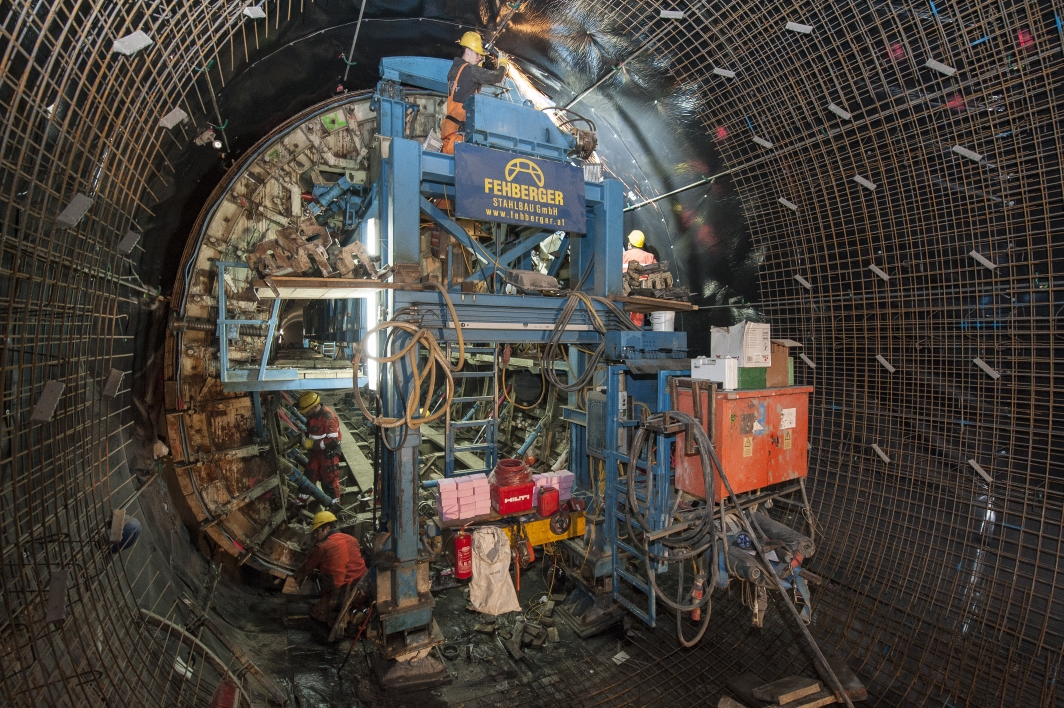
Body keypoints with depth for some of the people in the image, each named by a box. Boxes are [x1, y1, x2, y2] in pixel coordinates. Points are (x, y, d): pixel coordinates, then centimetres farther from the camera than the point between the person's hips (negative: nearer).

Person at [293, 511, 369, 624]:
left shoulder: (322, 547, -6)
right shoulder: (352, 539, 10)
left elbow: (307, 567, 10)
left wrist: (298, 578, 34)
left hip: (342, 595, -6)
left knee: (316, 613, 16)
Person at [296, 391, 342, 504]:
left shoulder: (328, 417, -27)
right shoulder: (312, 415, 0)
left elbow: (333, 440, -28)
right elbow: (309, 432, 18)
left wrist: (312, 444, -25)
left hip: (329, 452, -8)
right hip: (316, 452, 8)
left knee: (330, 480, 3)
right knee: (308, 477, 15)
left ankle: (335, 506, 18)